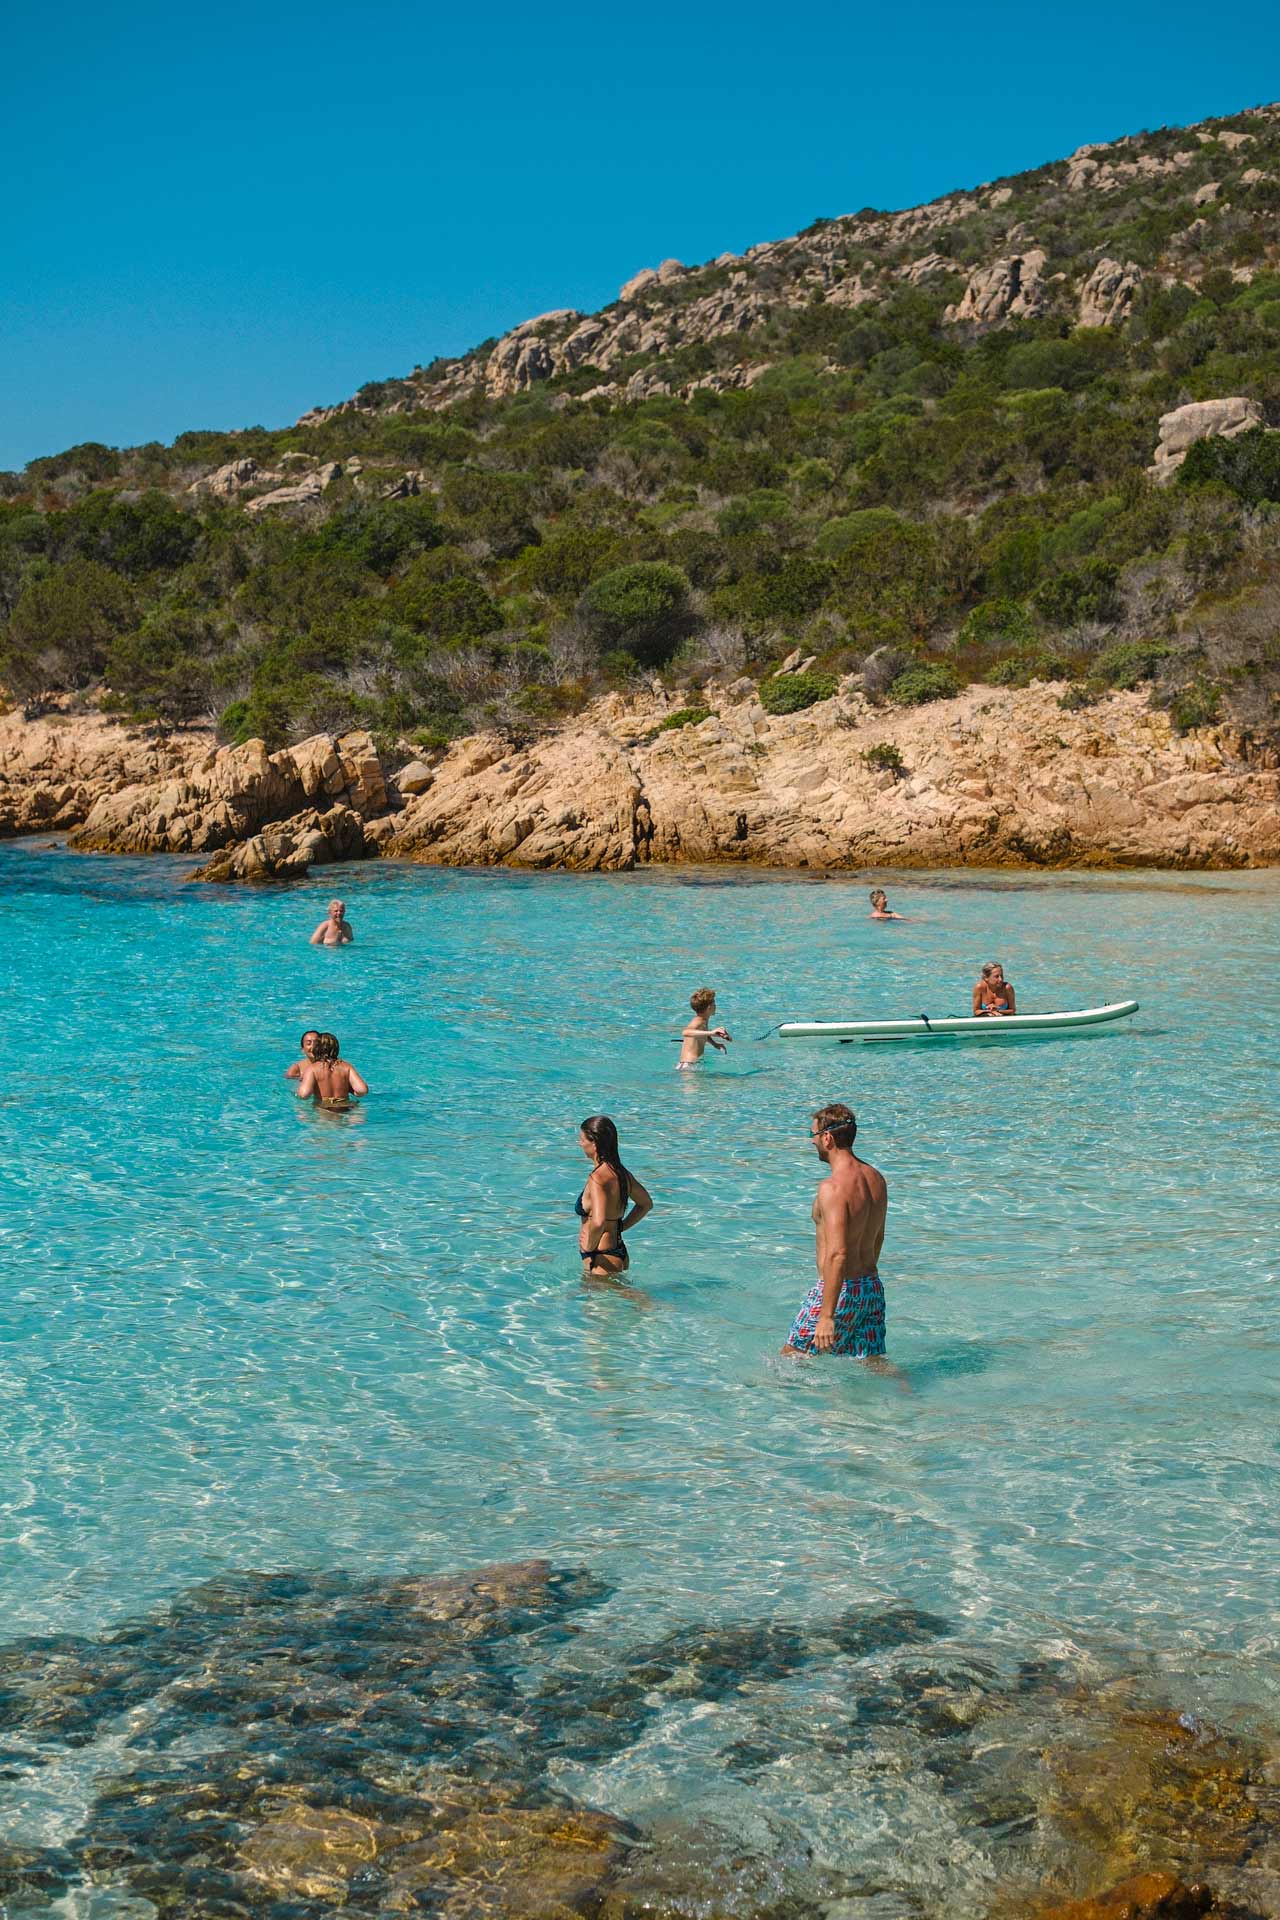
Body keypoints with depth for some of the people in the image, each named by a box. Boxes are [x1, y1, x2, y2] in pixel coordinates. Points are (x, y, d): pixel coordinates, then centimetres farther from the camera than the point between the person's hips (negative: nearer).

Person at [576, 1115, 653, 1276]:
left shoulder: (597, 1178, -22)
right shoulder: (621, 1173, 6)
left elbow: (598, 1223, -36)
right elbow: (646, 1204, 22)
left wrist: (589, 1246, -19)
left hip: (602, 1261, -9)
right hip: (619, 1255, 9)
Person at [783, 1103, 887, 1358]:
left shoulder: (833, 1188, -22)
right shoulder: (876, 1179, 6)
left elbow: (837, 1254, -29)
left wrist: (827, 1316, -29)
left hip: (841, 1290, -8)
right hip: (872, 1287, 8)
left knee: (790, 1358, 9)